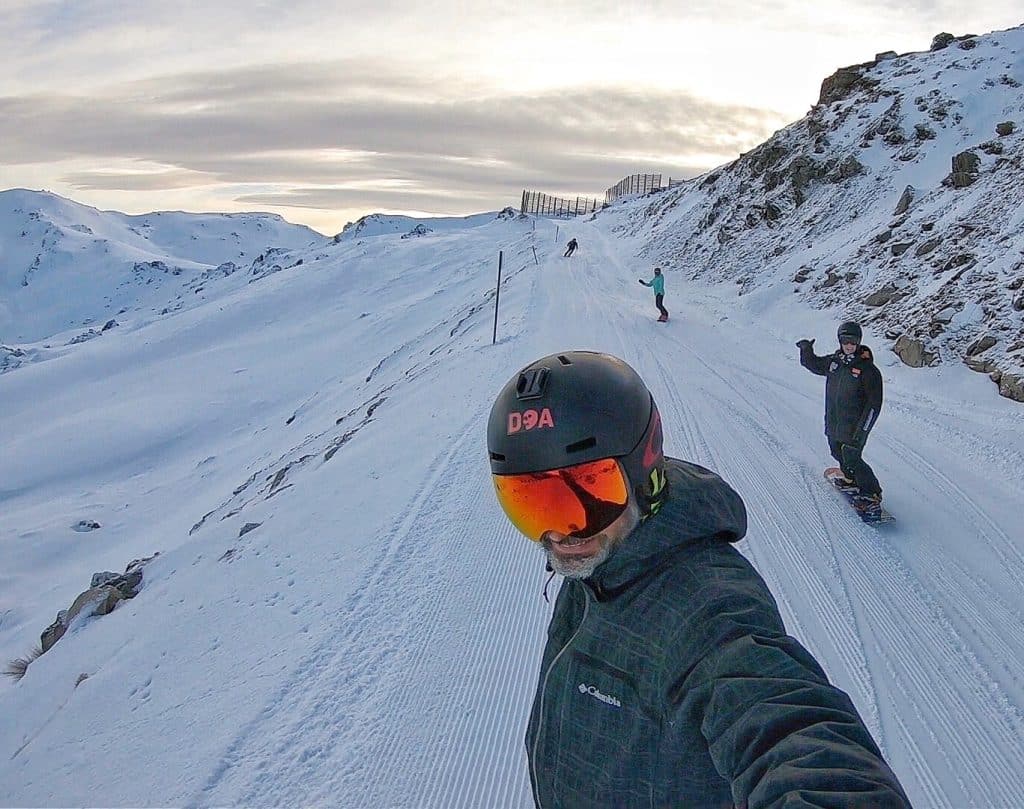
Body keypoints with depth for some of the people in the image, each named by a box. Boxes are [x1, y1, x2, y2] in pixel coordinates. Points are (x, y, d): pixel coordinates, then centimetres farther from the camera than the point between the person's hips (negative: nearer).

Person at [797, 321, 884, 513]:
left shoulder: (867, 369, -15)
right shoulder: (834, 361, 2)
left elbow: (874, 403, -15)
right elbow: (813, 364, 23)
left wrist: (862, 429, -19)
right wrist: (807, 350, 5)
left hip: (854, 424, -7)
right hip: (833, 423, 7)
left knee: (851, 458, -10)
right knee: (838, 453, 21)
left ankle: (871, 493, 2)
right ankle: (852, 479, 46)